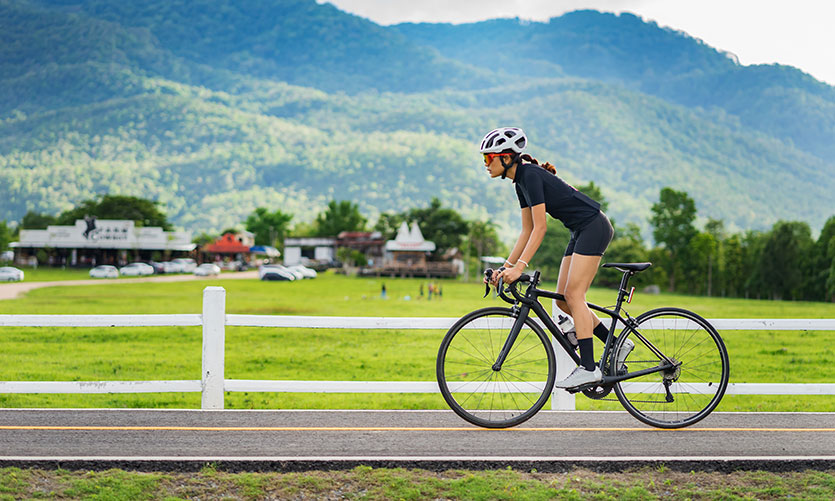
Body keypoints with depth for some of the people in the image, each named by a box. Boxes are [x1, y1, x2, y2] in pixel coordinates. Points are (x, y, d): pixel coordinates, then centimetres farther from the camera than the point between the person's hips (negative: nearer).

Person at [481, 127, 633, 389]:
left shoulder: (531, 174, -18)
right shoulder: (521, 180, 10)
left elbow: (540, 228, -23)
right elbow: (527, 231, 13)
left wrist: (519, 267, -27)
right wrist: (506, 266, 8)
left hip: (594, 227, -9)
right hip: (580, 232, 9)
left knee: (573, 295, -13)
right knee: (563, 300, 6)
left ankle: (588, 368, -12)